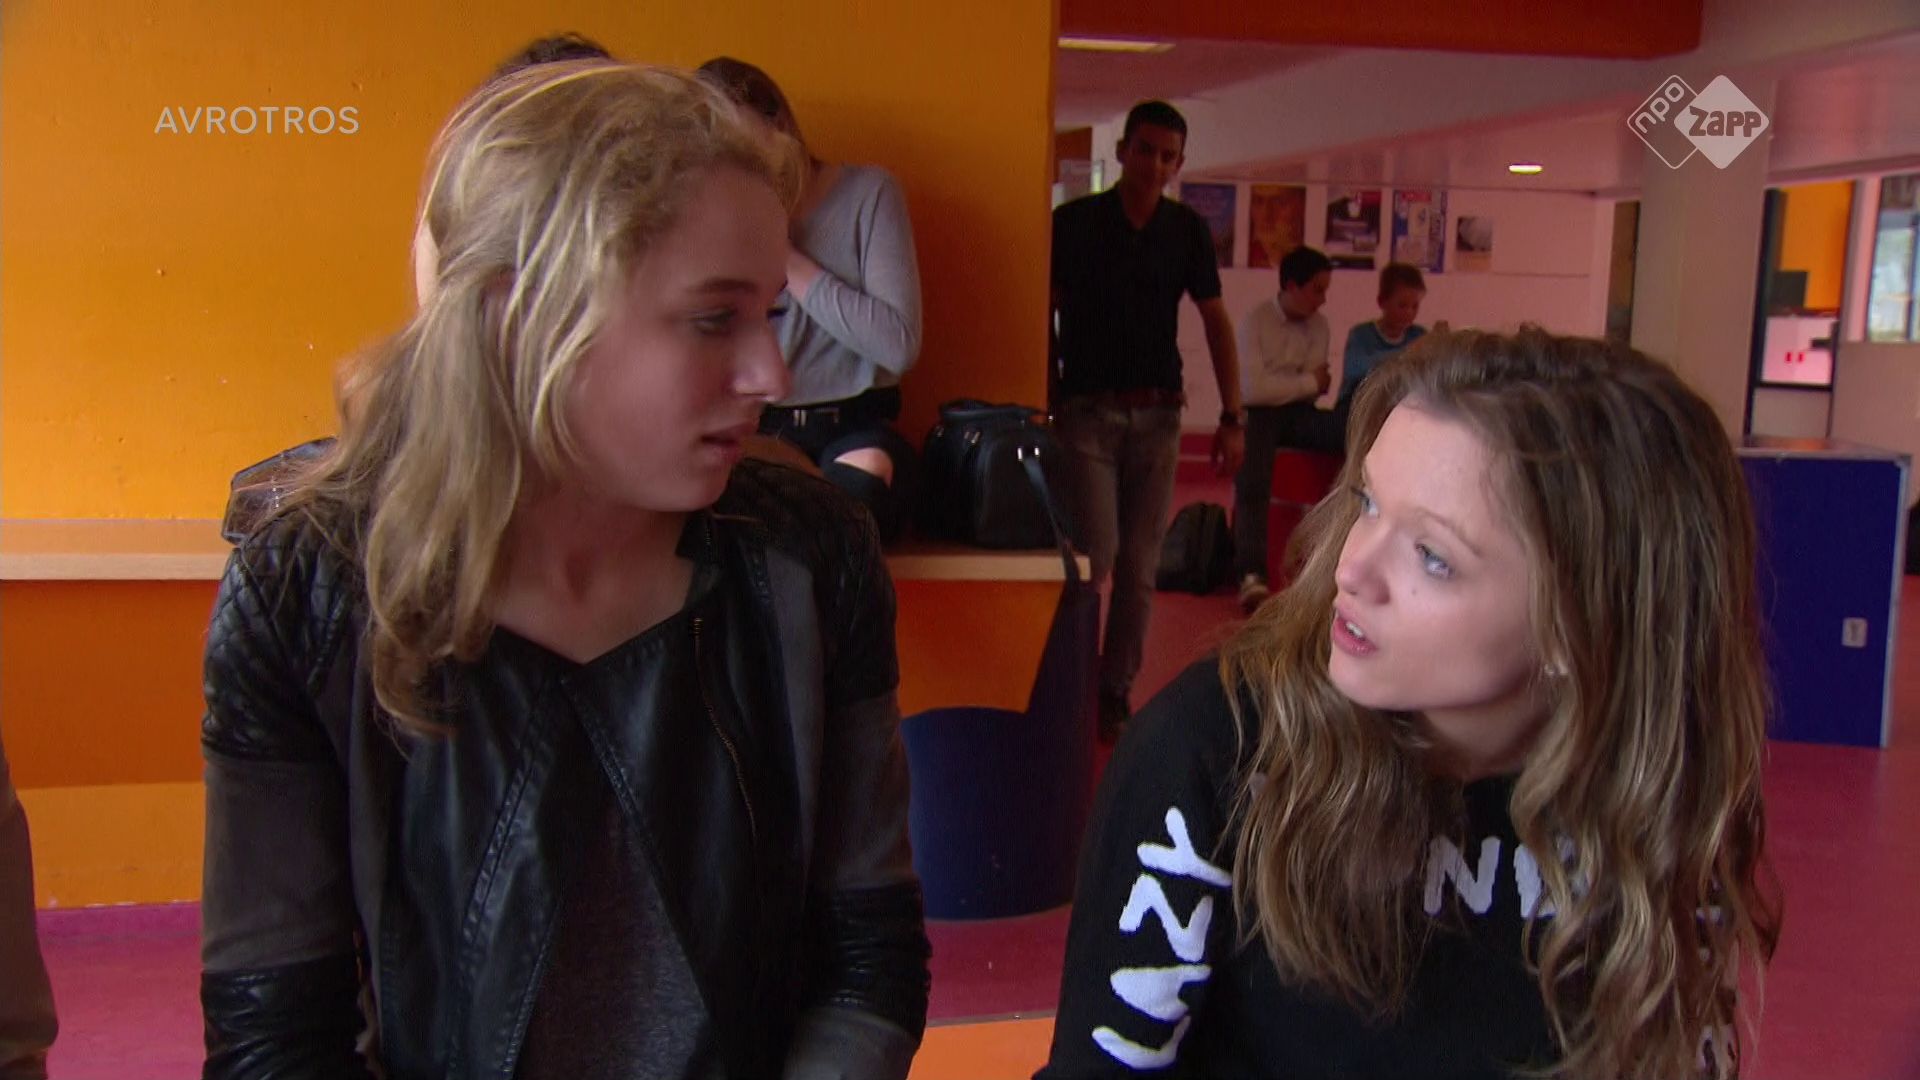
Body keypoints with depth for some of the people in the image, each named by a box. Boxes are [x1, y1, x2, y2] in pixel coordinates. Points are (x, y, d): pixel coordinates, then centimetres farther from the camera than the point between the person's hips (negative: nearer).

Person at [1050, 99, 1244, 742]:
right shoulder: (1074, 222, -1)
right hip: (1087, 411, -3)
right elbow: (1046, 314, 3)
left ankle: (1116, 689, 17)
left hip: (1158, 415, 3)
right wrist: (1049, 401, -3)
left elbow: (1216, 322, 9)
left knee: (1140, 565, 5)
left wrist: (1231, 416, 3)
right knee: (1095, 554, -9)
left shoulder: (1186, 231, 6)